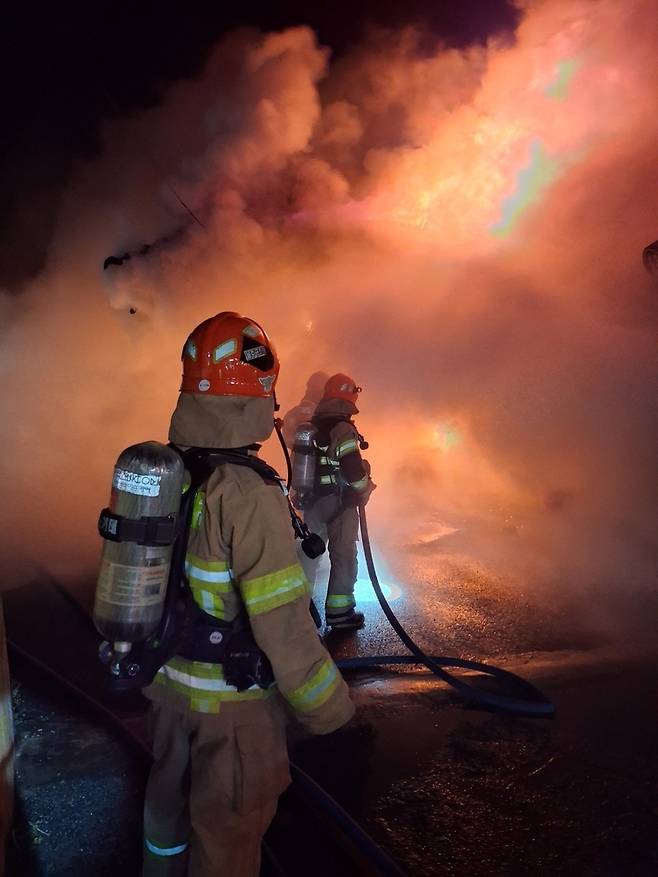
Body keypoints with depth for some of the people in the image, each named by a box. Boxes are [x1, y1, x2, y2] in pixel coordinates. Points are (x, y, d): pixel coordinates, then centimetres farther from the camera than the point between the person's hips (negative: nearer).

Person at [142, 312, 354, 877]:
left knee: (170, 792, 32)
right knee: (228, 829, 19)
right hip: (233, 702, -7)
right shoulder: (250, 497, -31)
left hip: (167, 680, 7)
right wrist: (330, 709, -14)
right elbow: (285, 629, -29)